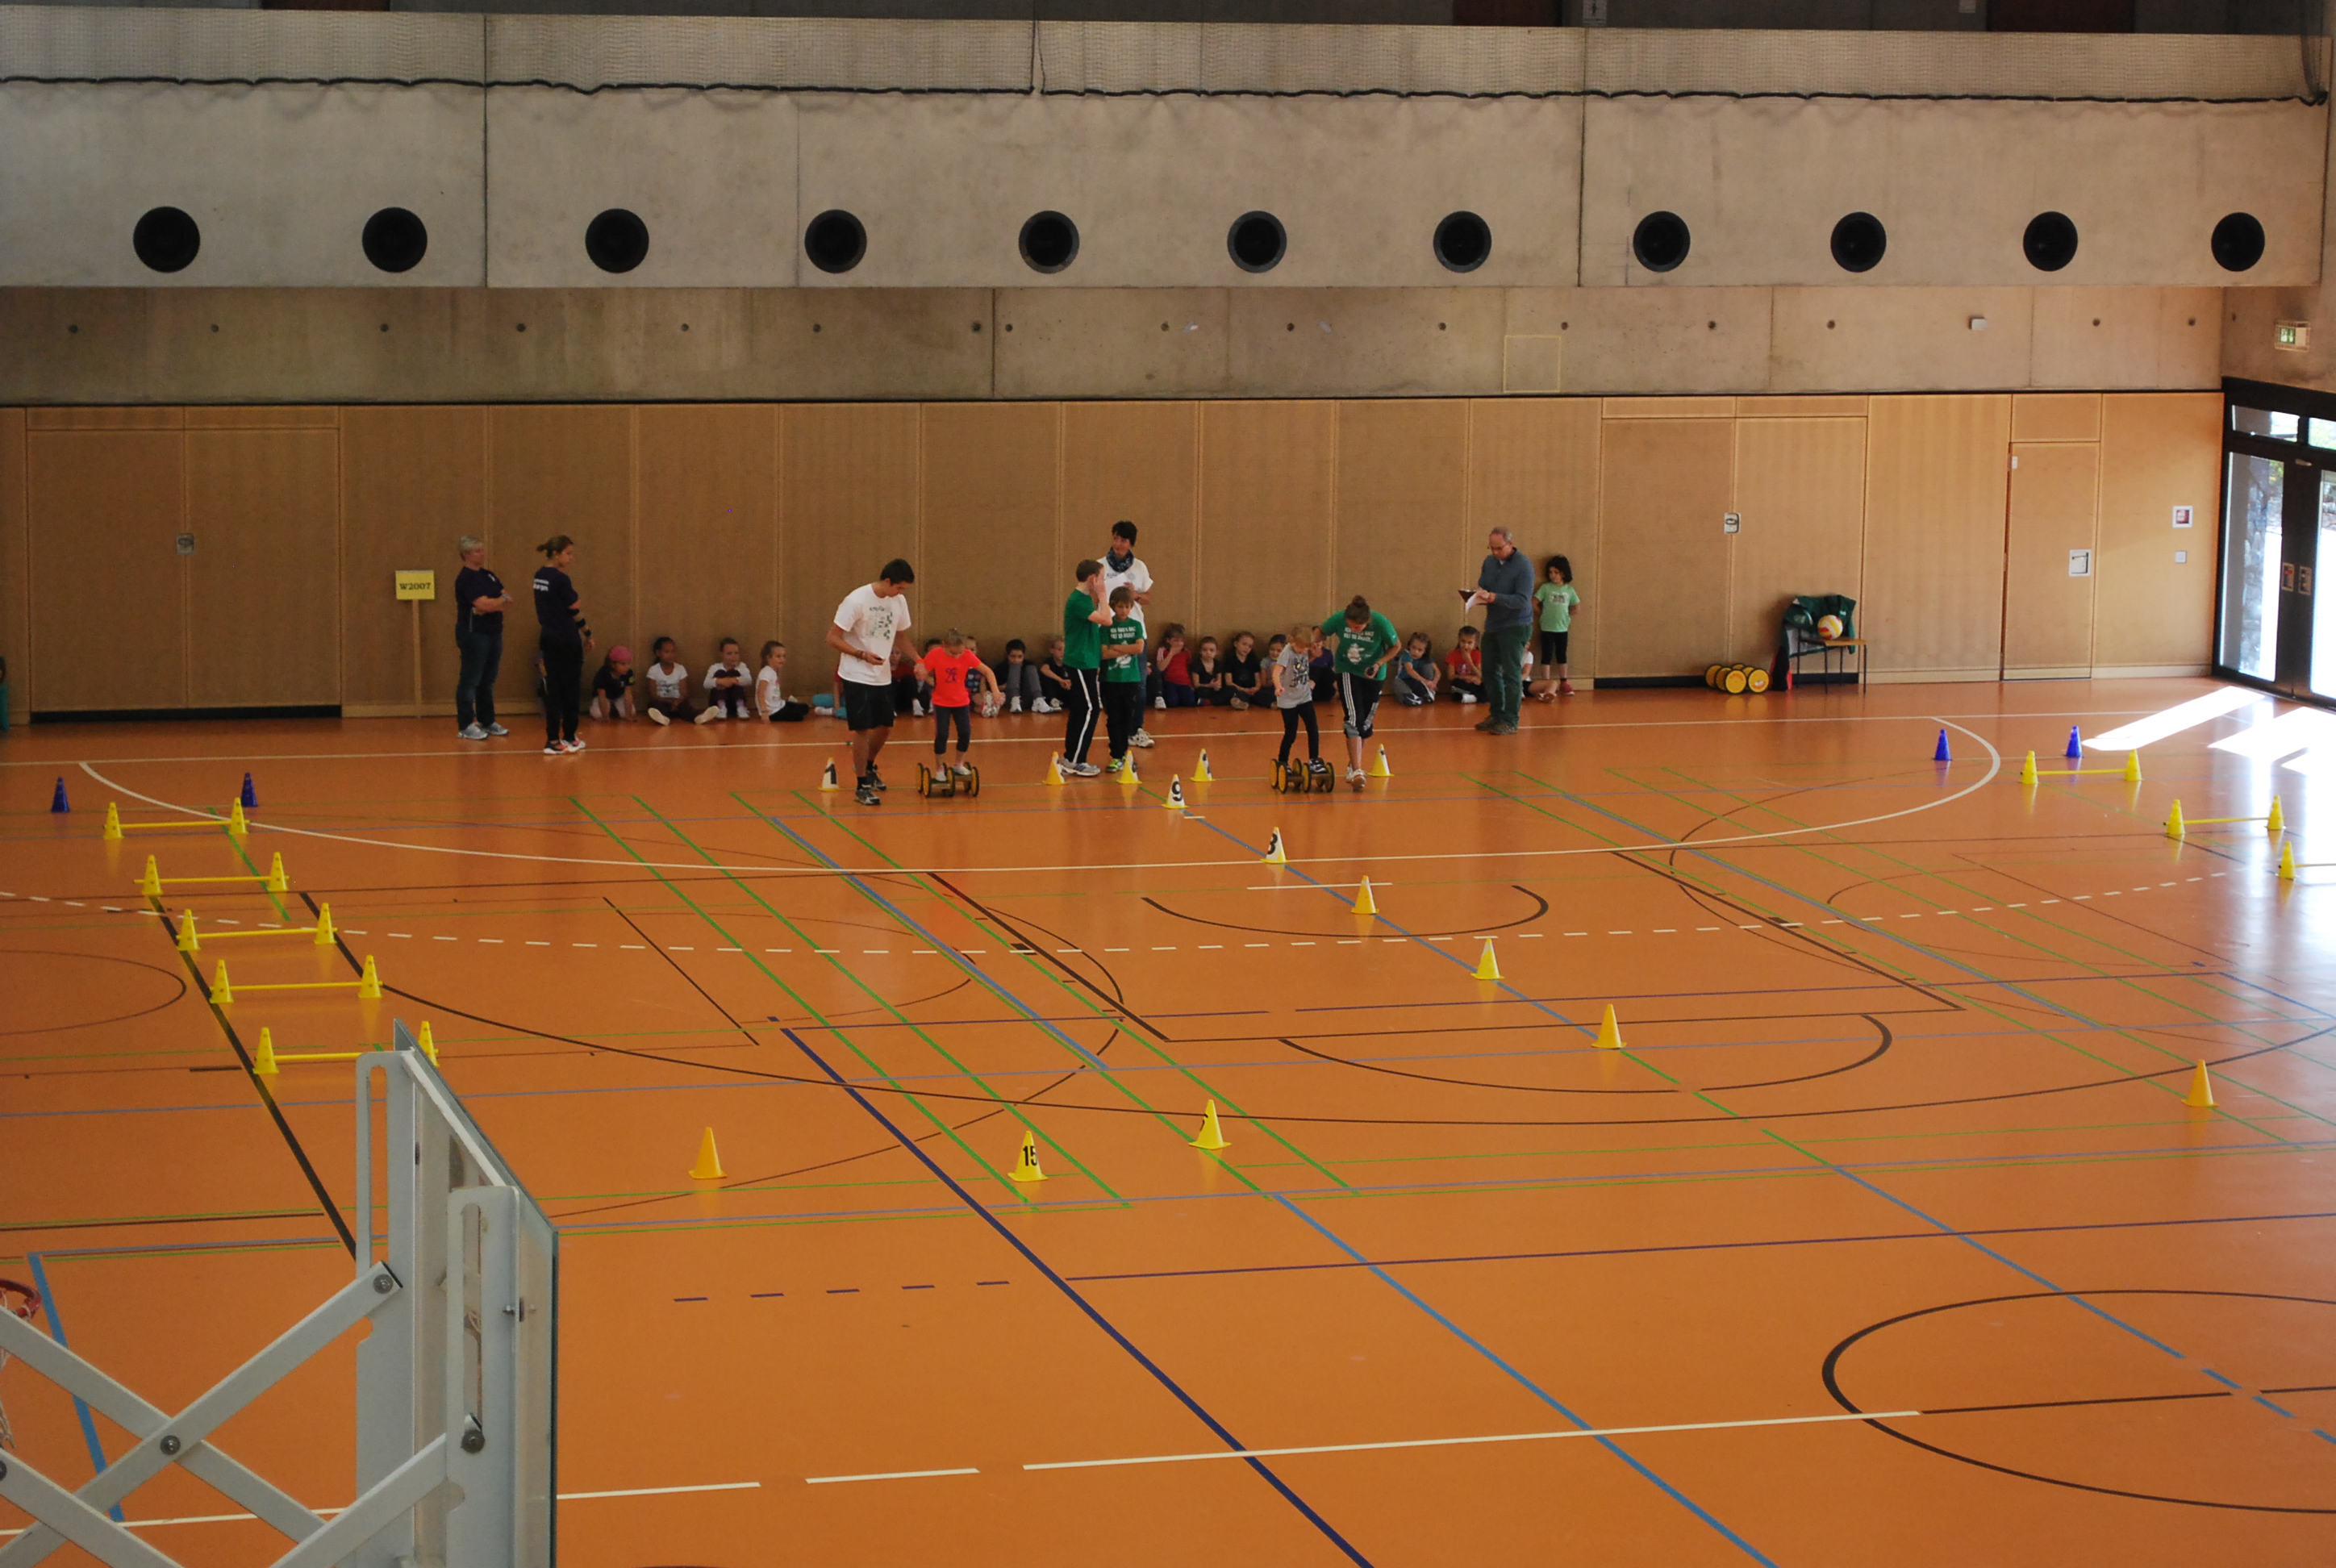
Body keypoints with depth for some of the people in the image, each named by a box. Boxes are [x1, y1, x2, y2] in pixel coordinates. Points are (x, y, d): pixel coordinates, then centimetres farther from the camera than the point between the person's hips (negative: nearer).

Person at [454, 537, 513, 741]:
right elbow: (484, 604, -23)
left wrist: (492, 605, -13)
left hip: (493, 632, 8)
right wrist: (502, 599, -5)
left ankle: (487, 722, 21)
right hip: (474, 634, -8)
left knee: (488, 681, 13)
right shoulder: (466, 578, -13)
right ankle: (465, 726, 2)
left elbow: (507, 602, 7)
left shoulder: (488, 576, 13)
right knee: (470, 681, -3)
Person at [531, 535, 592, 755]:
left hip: (548, 638, 8)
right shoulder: (560, 579, -16)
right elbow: (575, 611, -11)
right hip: (566, 641, -7)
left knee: (553, 689, 7)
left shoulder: (540, 576, 7)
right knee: (571, 690, 5)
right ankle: (568, 738, 12)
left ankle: (553, 739, 5)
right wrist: (588, 633, -1)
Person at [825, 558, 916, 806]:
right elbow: (833, 638, -15)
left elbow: (900, 634, 16)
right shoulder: (856, 600, -18)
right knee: (862, 730, -4)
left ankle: (868, 766, 40)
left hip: (883, 677, 6)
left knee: (885, 728, 13)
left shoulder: (899, 601, 1)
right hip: (857, 677, -6)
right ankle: (862, 786, 7)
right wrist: (863, 655, -25)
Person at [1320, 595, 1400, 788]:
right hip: (1347, 671, -1)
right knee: (1354, 719, -18)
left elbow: (1396, 645, -8)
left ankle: (1353, 763, 31)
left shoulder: (1381, 624, -26)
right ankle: (1356, 771, -22)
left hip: (1373, 675, 1)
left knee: (1365, 724, 8)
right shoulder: (1339, 620, -25)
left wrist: (1379, 664, -20)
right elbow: (1321, 633, -5)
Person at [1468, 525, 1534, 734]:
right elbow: (1482, 585, 15)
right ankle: (1497, 715, 25)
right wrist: (1480, 595, -10)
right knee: (1490, 671, 12)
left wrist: (1494, 598, -32)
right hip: (1493, 624, 7)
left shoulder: (1523, 566, -15)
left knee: (1512, 674, -5)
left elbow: (1522, 600, -22)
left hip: (1515, 626, -7)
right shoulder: (1490, 562, 5)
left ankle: (1510, 721, -1)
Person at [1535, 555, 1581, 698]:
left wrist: (1567, 616, 5)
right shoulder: (1546, 588, -5)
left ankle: (1564, 684, 20)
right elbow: (1534, 602, -7)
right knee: (1547, 656, -2)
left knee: (1562, 656, 13)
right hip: (1548, 628, -3)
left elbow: (1577, 607, 11)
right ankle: (1546, 685, 1)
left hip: (1562, 628, 3)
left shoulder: (1569, 590, 3)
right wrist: (1543, 614, -4)